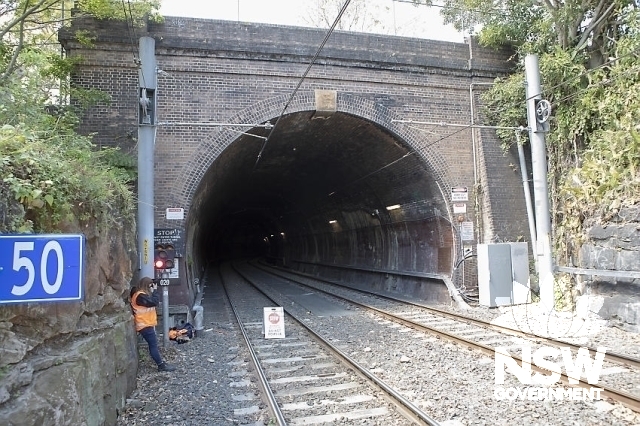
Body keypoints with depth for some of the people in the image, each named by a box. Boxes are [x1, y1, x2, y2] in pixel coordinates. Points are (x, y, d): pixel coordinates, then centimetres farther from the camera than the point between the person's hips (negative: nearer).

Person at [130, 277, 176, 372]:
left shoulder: (142, 294, 13)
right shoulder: (140, 296, -21)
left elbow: (151, 302, 14)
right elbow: (154, 302, -25)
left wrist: (152, 292, 2)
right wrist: (154, 291, -14)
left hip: (147, 324, 11)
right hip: (145, 325, -11)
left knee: (153, 344, 13)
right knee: (153, 344, -9)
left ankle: (160, 362, 20)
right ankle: (161, 365, -7)